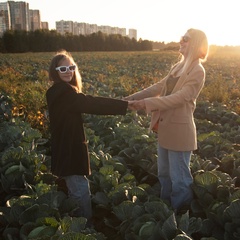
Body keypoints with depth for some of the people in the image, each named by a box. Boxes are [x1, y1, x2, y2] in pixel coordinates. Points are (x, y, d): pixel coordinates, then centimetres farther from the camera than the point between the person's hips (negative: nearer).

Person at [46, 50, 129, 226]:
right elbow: (93, 104, -28)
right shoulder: (64, 91, -22)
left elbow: (85, 104, 10)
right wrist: (126, 105, -27)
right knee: (82, 192, -3)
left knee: (76, 191, 22)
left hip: (68, 148, 11)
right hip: (69, 151, -11)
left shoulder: (58, 91, 13)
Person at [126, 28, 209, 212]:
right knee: (164, 173, 21)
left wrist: (147, 103, -29)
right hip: (166, 127, 9)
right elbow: (160, 87, 9)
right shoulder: (179, 66, 12)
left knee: (179, 177, 4)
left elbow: (179, 97, -23)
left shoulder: (197, 71, -14)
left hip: (180, 130, -9)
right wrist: (134, 97, -1)